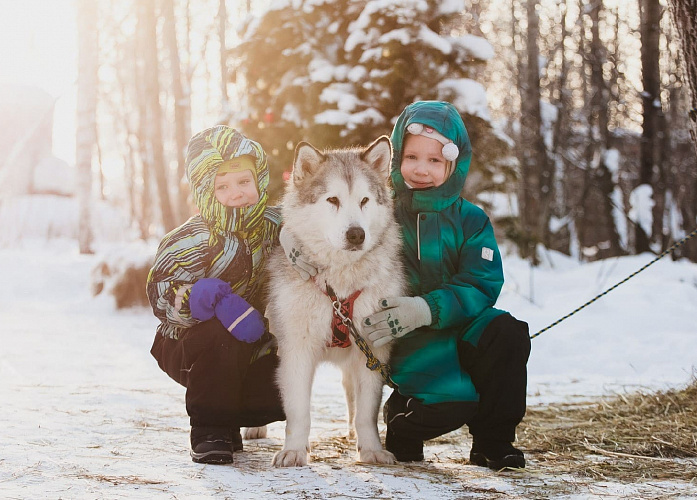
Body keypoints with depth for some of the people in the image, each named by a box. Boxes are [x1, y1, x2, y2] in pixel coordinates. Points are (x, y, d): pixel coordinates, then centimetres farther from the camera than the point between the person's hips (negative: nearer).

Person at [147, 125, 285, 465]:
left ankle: (232, 415, 18)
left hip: (252, 349, 5)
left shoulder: (274, 227, -5)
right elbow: (160, 293, -31)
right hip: (188, 347, -5)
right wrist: (199, 297, -50)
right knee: (220, 331, -37)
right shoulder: (191, 240, -21)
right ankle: (211, 430, -19)